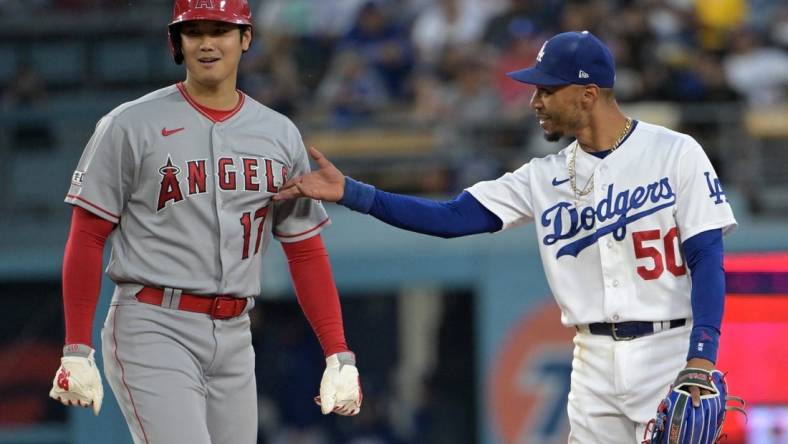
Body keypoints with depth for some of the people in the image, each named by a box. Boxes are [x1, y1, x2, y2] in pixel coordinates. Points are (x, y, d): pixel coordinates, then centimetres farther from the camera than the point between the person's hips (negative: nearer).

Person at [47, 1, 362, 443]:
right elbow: (87, 238, -2)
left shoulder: (281, 136, 11)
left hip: (234, 338, 5)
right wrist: (77, 352, -8)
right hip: (155, 328, -5)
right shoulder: (131, 126, -3)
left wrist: (339, 356, 5)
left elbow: (306, 251, 13)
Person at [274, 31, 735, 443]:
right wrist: (351, 192, -4)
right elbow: (452, 218, 4)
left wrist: (702, 358, -20)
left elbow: (707, 257, -9)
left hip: (667, 356, -5)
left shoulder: (675, 154, -5)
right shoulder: (546, 177, 9)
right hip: (593, 364, 6)